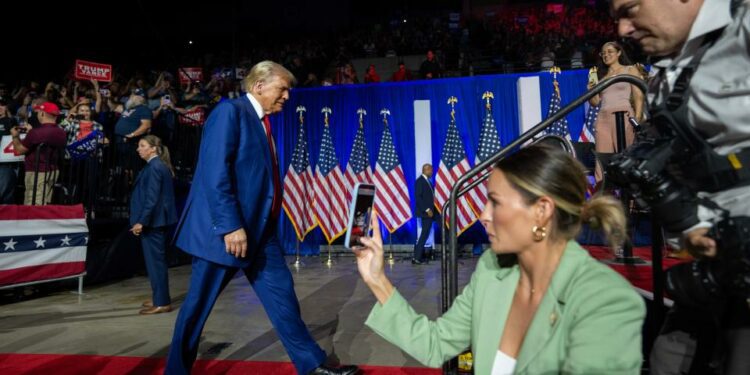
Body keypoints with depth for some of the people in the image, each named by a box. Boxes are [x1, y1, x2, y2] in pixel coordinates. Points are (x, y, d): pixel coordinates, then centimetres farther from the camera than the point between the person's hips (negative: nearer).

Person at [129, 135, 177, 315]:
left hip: (152, 220, -10)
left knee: (155, 260, -4)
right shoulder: (160, 165, 14)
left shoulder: (153, 167, -15)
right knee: (157, 259, 16)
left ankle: (161, 303, 2)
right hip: (157, 220, 10)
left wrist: (141, 221, -22)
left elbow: (152, 197, -21)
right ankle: (160, 298, 25)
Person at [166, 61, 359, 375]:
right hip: (226, 230, -8)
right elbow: (215, 173, -20)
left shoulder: (263, 122, 16)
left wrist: (260, 226, 17)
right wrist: (231, 226, -23)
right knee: (198, 305, 6)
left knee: (282, 293, 9)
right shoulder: (229, 111, -10)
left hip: (260, 229, 8)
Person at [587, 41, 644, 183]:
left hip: (624, 117, -3)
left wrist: (637, 119, -11)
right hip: (603, 119, 3)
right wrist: (591, 90, -2)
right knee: (603, 158, -5)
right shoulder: (601, 74, 22)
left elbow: (639, 96, 2)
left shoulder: (630, 70, 11)